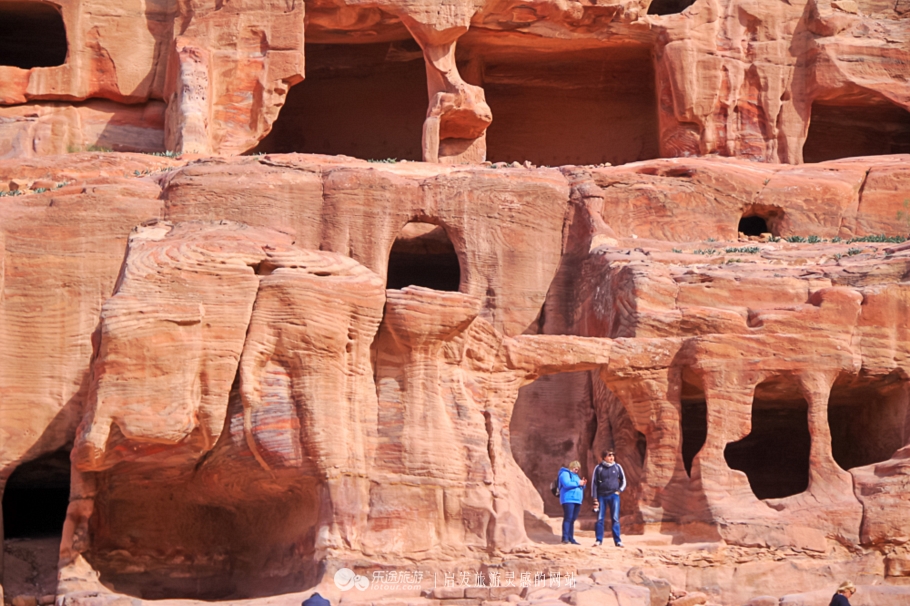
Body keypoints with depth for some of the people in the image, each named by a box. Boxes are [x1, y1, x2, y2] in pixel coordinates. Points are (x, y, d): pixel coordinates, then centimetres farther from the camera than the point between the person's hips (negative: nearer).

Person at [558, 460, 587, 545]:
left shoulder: (575, 475, 25)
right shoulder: (565, 474, -4)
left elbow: (579, 487, 26)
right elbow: (566, 484, -20)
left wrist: (582, 484, 4)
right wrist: (578, 483, -14)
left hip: (576, 500, 9)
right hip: (568, 500, -9)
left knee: (572, 520, 8)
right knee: (568, 518, -15)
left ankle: (571, 538, 9)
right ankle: (565, 538, -19)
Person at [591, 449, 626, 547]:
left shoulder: (617, 467, 5)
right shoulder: (598, 468, 1)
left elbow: (623, 481, 14)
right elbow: (594, 483, 2)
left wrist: (619, 491, -1)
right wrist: (595, 499, -2)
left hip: (614, 496, 0)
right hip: (602, 496, 0)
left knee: (615, 519, -3)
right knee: (600, 519, 0)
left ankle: (618, 541, -2)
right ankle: (599, 540, 5)